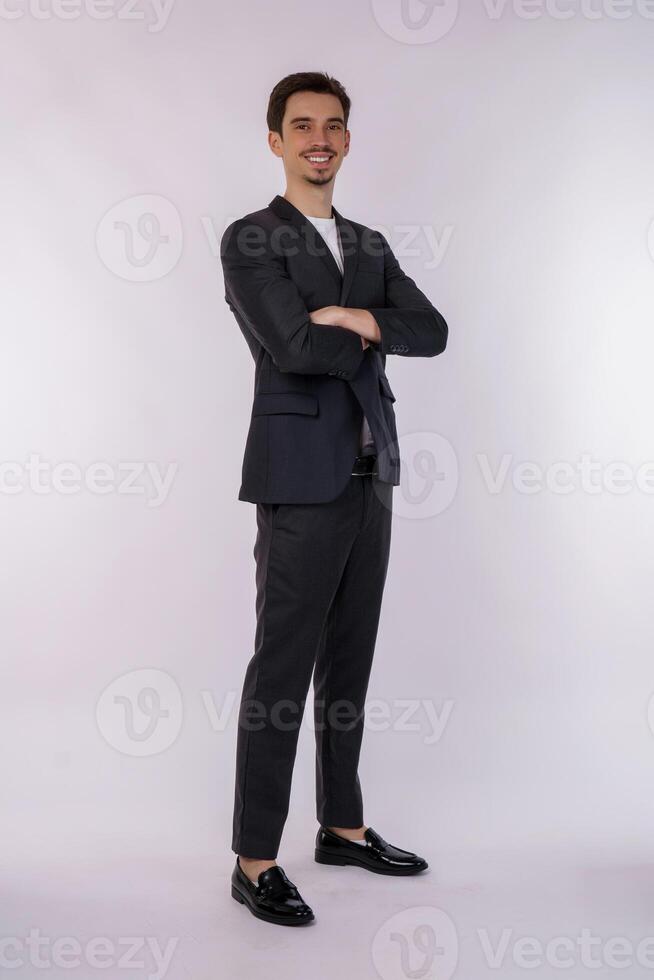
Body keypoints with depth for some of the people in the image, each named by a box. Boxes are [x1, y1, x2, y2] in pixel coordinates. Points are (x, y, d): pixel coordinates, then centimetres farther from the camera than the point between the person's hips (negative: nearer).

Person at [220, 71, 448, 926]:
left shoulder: (370, 246, 16)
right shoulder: (250, 241, -5)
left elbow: (433, 332, 3)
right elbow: (294, 347, -19)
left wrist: (358, 320, -13)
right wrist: (369, 343, -3)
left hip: (370, 478, 7)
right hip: (301, 481, -7)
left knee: (349, 663, 14)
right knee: (282, 671, -3)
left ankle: (342, 827, 28)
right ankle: (255, 861, 8)